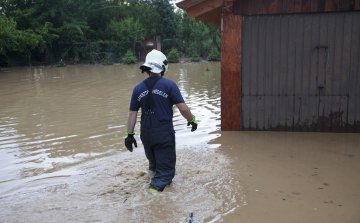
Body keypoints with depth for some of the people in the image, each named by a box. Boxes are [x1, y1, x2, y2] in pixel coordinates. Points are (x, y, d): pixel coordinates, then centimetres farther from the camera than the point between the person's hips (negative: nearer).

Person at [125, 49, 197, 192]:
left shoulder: (138, 88, 3)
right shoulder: (169, 85, -9)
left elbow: (132, 113, 4)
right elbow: (183, 108, -11)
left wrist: (129, 134, 10)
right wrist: (192, 120, 6)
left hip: (146, 134, 5)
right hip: (164, 133, -4)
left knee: (153, 162, 28)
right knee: (166, 169, 3)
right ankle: (157, 186, -14)